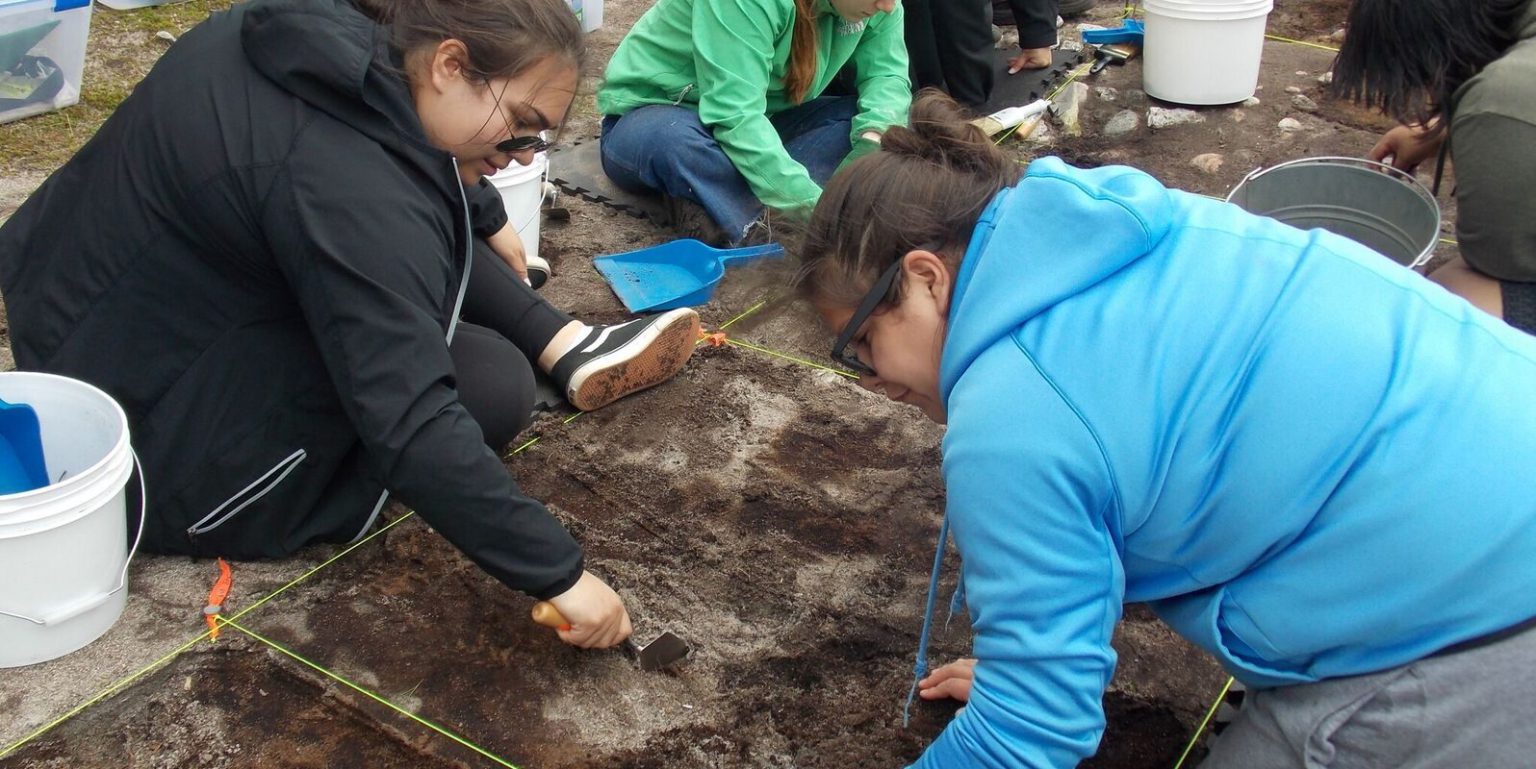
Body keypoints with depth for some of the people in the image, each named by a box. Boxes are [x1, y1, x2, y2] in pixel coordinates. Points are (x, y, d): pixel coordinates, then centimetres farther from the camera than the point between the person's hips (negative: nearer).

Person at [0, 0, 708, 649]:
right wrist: (558, 574, -31)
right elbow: (410, 427, -36)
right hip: (151, 438, -9)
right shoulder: (352, 189, -34)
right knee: (491, 387, -10)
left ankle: (565, 348, 13)